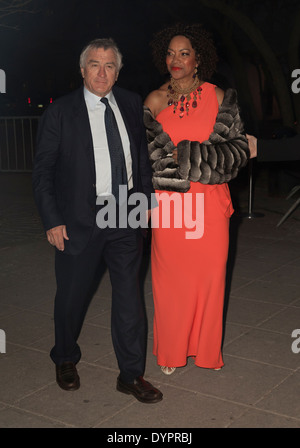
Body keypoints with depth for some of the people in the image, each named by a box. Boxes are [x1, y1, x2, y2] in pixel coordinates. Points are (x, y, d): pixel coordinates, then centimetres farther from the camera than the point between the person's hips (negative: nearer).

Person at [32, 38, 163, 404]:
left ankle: (131, 375, 22)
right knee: (72, 296, 11)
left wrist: (147, 198, 11)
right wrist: (52, 220, -10)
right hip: (79, 220, -3)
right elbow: (43, 171, -5)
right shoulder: (60, 112, -5)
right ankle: (65, 361, 38)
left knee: (129, 297, 8)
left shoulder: (132, 104, 6)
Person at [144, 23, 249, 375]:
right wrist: (197, 157, -8)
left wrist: (188, 154, -12)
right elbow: (145, 153, 2)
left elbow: (239, 148, 0)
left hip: (210, 202, 0)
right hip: (168, 201, 0)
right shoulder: (155, 101, 5)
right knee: (171, 277, 5)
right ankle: (171, 351, 24)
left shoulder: (217, 97, 4)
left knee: (210, 274, 6)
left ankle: (207, 349, 26)